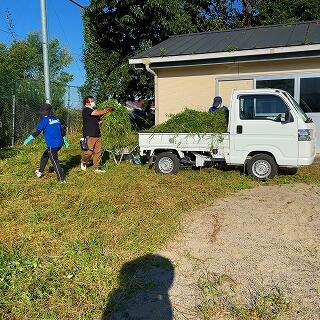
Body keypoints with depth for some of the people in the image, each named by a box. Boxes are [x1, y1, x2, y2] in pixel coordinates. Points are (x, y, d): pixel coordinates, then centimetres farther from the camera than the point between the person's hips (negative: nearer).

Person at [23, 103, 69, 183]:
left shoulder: (45, 120, -11)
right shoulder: (57, 119, 9)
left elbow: (37, 132, -13)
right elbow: (62, 130, 16)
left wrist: (28, 139, -6)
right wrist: (65, 140, 26)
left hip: (52, 145, -8)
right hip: (60, 144, 8)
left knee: (55, 162, 2)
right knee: (45, 156, 26)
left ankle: (62, 179, 5)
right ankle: (40, 171, 38)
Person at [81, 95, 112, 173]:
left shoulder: (93, 110, 22)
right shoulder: (86, 110, -4)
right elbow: (98, 113, -17)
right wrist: (107, 110, -6)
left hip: (97, 134, 8)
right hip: (90, 134, -8)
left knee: (98, 151, 3)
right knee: (90, 150, -10)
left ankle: (96, 168, 8)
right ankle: (83, 162, 17)